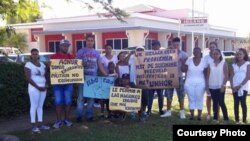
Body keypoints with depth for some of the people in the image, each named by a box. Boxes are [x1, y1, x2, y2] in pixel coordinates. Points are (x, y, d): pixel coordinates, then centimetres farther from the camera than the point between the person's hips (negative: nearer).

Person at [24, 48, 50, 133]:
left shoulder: (42, 64, 13)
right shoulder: (28, 65, -5)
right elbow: (28, 78, -12)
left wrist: (46, 85, -1)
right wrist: (38, 87, -16)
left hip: (43, 88, 6)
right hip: (34, 87, -6)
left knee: (40, 106, 8)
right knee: (34, 106, -5)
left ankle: (40, 124, 13)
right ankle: (34, 126, -3)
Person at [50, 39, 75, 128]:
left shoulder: (71, 57, 10)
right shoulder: (54, 57, 2)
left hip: (68, 83, 2)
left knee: (68, 101, 6)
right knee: (58, 101, 0)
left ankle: (67, 119, 16)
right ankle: (59, 121, 6)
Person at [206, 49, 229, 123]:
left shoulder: (224, 63, 0)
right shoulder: (210, 64, 8)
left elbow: (226, 75, -4)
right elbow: (208, 75, 10)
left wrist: (224, 85, -11)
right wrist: (207, 85, 3)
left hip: (220, 86, -3)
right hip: (212, 87, 3)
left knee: (221, 102, -5)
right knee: (215, 102, 8)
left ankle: (226, 118, 3)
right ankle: (215, 118, 13)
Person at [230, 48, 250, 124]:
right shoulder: (234, 65, 13)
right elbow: (231, 76, 8)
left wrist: (240, 85, -13)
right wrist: (232, 86, -7)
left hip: (243, 87, -3)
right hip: (235, 88, 3)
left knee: (243, 103, -5)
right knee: (236, 103, 4)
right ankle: (237, 120, 10)